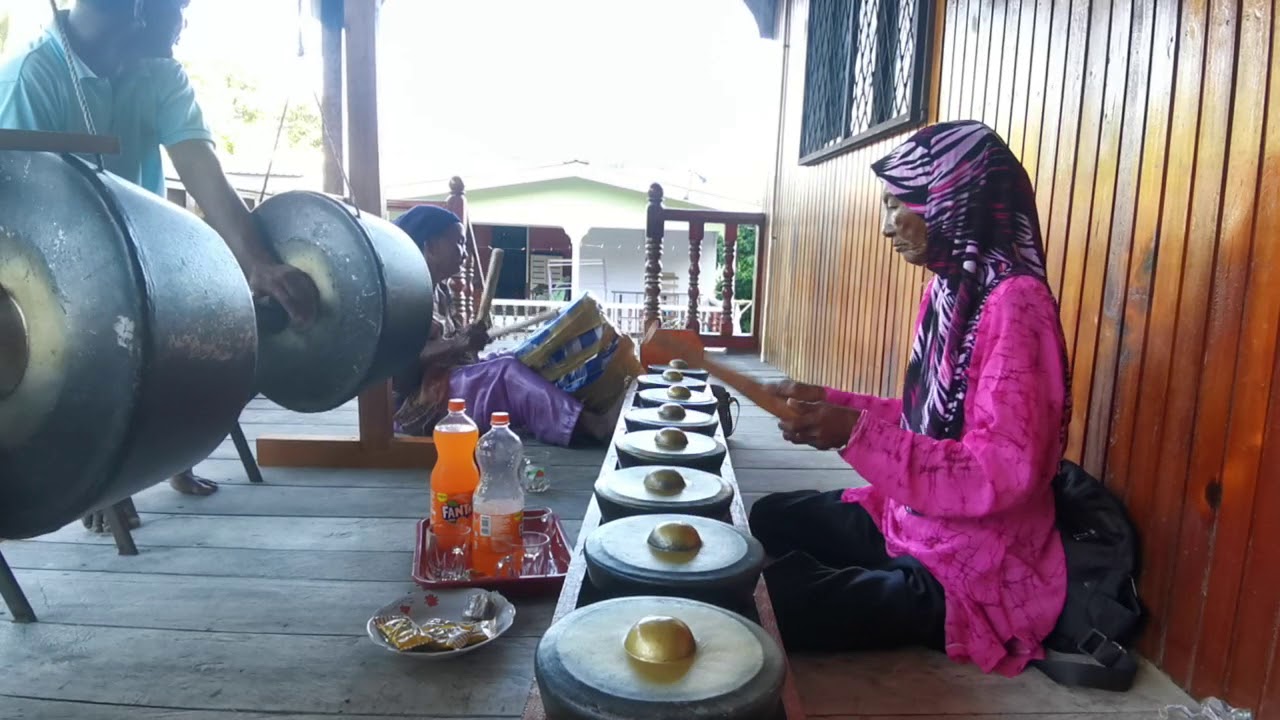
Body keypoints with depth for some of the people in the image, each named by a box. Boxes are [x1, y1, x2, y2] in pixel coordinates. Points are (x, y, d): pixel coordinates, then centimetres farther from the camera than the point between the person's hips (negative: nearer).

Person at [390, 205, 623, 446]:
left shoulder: (440, 291, 18)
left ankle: (591, 422, -30)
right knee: (506, 372, -30)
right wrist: (457, 344, -28)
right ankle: (592, 425, -42)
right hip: (415, 401, -9)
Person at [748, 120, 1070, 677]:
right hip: (910, 521, 9)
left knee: (776, 600, -19)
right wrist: (828, 402, 6)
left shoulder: (1014, 303, -23)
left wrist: (856, 434, -31)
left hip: (972, 570, -9)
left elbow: (1003, 473, -28)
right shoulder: (949, 287, 5)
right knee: (772, 518, 16)